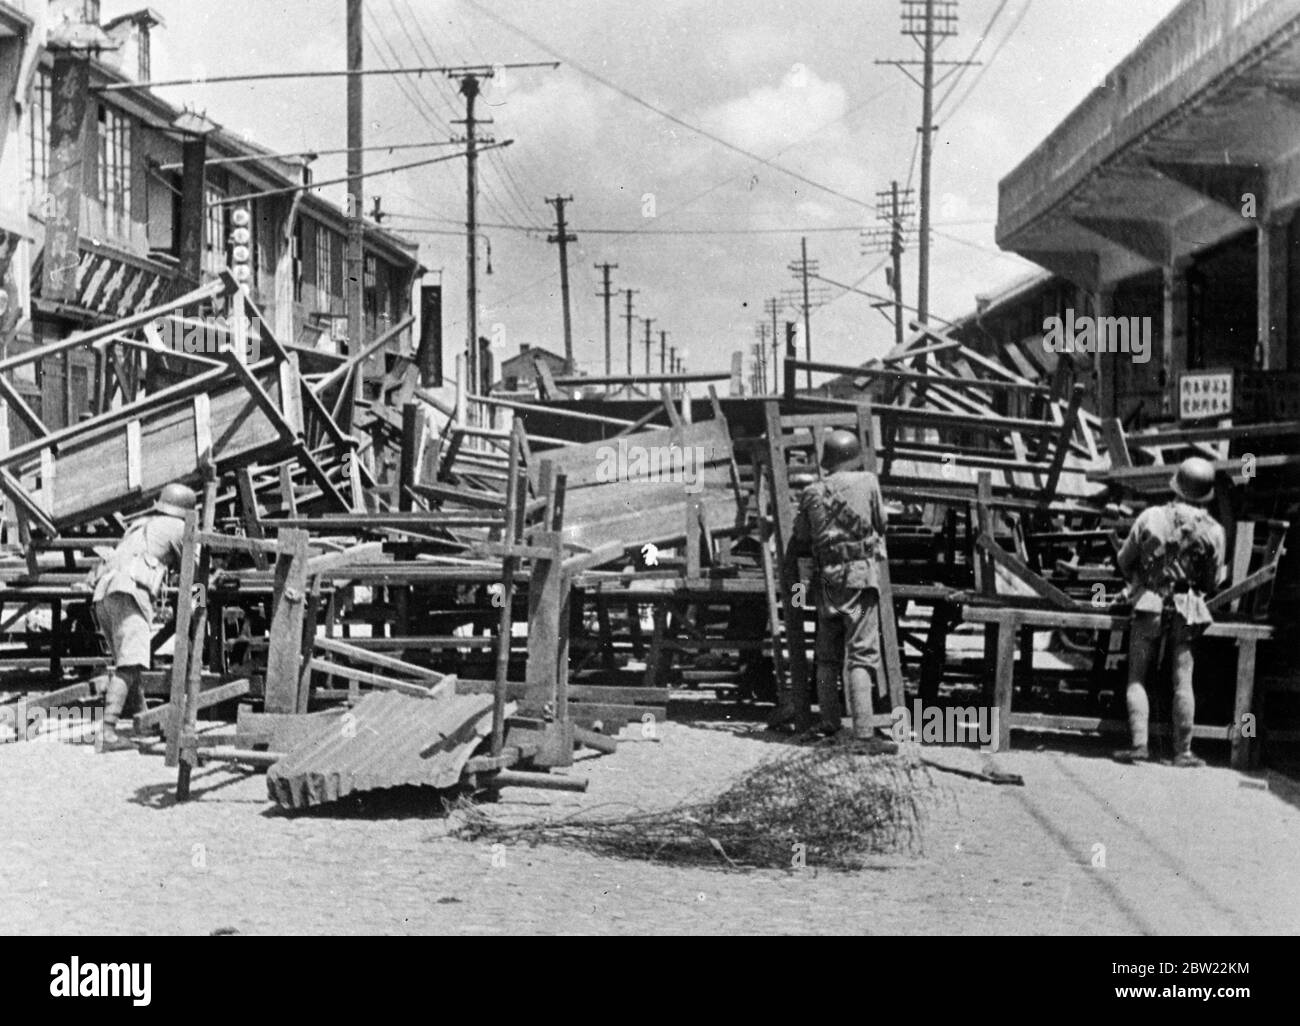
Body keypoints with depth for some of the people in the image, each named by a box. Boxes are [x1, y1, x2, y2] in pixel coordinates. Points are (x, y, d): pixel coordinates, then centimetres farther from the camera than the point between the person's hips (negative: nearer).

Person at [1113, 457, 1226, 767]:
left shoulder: (1151, 517, -7)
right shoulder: (1213, 531, -6)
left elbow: (1124, 560, 3)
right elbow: (1214, 581, 3)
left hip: (1149, 605, -1)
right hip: (1187, 611, 1)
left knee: (1137, 678, 5)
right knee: (1182, 681, 6)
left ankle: (1139, 745, -5)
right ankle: (1183, 752, 8)